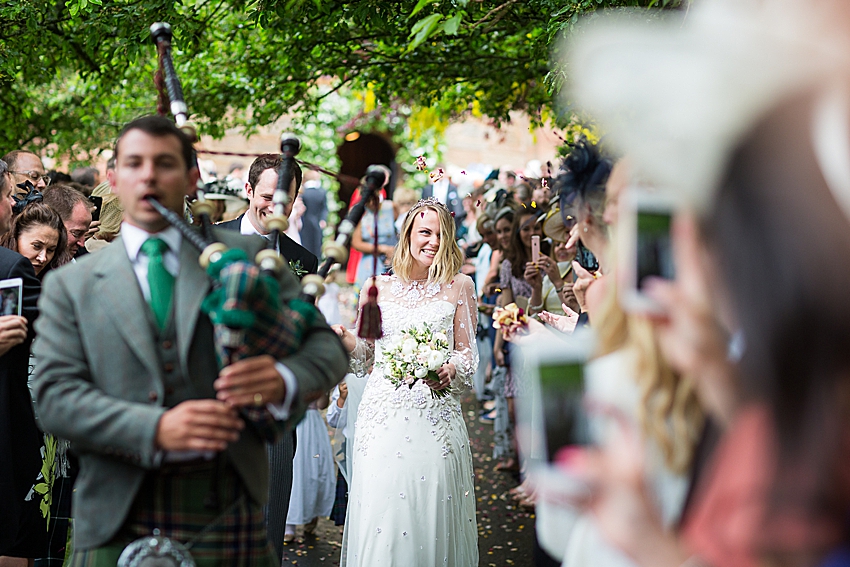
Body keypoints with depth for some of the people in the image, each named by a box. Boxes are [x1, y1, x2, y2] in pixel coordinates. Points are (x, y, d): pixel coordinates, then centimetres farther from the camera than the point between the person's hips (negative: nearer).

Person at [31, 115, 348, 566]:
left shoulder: (247, 257, 8)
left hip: (226, 516, 0)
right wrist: (155, 428, -18)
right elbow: (54, 394, -1)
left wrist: (284, 379, -20)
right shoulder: (69, 285, 9)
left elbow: (326, 347, 4)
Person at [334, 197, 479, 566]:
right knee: (381, 507, -1)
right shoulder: (378, 288, 9)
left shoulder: (459, 287, 6)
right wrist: (339, 335, -6)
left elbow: (468, 353, 5)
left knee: (431, 508, 0)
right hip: (383, 413, 1)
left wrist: (451, 370, -16)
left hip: (436, 414, -1)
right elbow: (366, 352, 13)